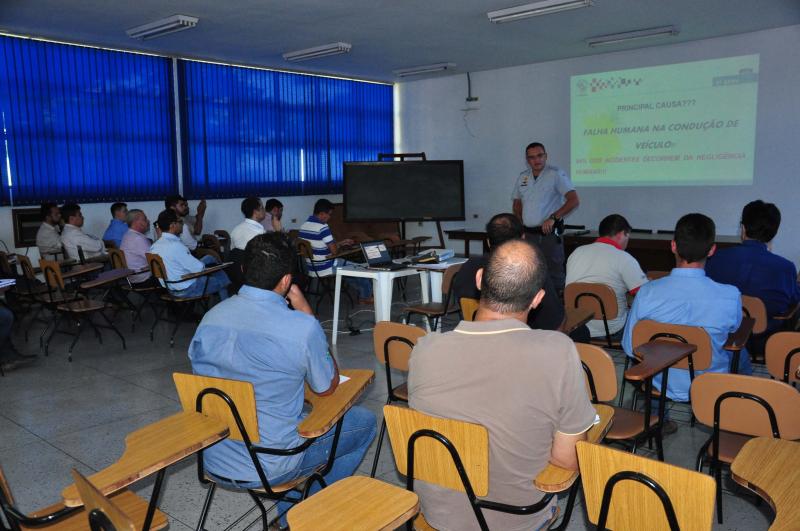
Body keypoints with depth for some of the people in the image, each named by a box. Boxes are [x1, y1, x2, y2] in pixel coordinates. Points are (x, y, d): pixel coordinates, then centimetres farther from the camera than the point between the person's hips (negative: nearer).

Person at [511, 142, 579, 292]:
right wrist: (520, 224, 7)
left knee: (554, 274, -5)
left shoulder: (556, 174, -6)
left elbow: (574, 200, -14)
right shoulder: (522, 177, 12)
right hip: (528, 234, 6)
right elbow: (517, 203, 23)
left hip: (549, 234, -6)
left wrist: (553, 218, -20)